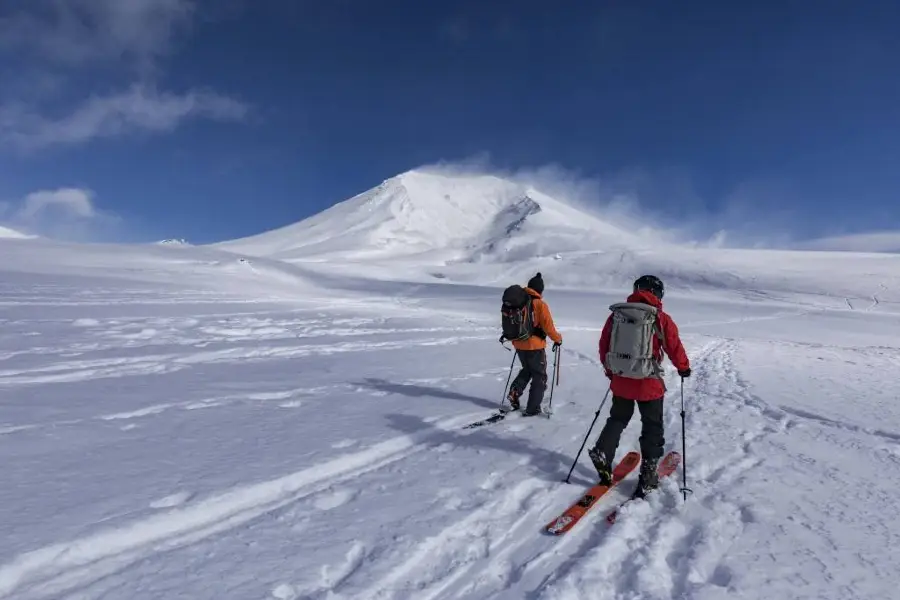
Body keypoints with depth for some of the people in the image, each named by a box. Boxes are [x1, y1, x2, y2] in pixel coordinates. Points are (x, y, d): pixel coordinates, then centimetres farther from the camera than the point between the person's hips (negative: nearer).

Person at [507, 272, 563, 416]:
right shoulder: (540, 304, -17)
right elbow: (548, 326, -15)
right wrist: (558, 339, 2)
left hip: (519, 344, 6)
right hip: (535, 346, -5)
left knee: (527, 370, 28)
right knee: (540, 377, 10)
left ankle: (515, 391, 7)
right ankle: (532, 408, 9)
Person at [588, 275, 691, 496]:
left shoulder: (617, 314, -1)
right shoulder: (661, 319, -10)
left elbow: (604, 344, 7)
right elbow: (674, 347, -5)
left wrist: (609, 369, 23)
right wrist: (684, 367, 15)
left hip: (620, 381, 3)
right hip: (649, 385, -3)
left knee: (617, 420, 23)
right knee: (652, 428, 12)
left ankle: (602, 454, 8)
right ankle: (647, 476, 15)